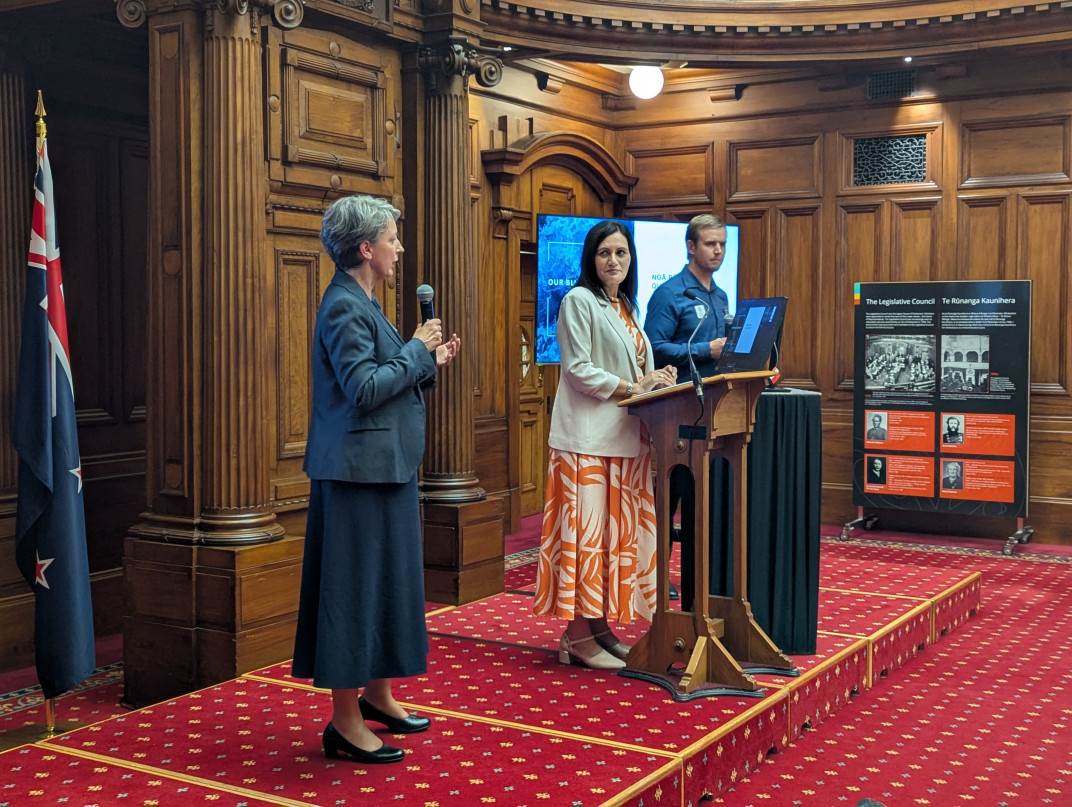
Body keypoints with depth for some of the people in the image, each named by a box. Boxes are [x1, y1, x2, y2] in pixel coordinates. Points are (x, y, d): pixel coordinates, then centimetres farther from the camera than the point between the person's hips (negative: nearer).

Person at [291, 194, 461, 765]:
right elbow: (364, 389, -23)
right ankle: (346, 723, 6)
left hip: (384, 466, 11)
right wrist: (417, 349, -14)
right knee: (356, 586, -4)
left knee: (388, 580, 17)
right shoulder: (344, 307, -16)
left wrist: (430, 363, 10)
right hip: (360, 468, -11)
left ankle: (377, 695, 30)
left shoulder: (359, 303, 16)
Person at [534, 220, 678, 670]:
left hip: (625, 434, 8)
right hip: (589, 434, -8)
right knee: (587, 530, -8)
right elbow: (579, 369, -12)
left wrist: (656, 379, 2)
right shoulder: (579, 301, -4)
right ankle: (577, 635, -3)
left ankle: (600, 628, 13)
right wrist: (632, 387, -15)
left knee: (619, 529, 7)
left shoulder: (625, 307, 21)